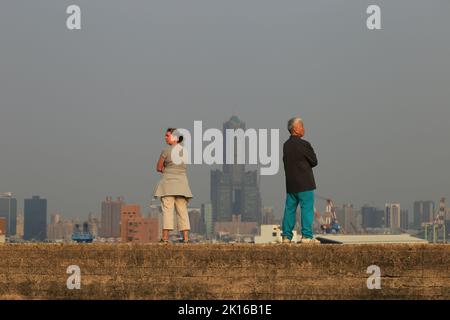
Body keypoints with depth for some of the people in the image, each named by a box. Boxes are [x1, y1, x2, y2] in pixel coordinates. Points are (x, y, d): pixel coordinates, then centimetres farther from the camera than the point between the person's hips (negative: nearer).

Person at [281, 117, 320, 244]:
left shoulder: (286, 145, 9)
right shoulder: (303, 144, -13)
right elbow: (314, 161, -4)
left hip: (290, 183, 7)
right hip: (304, 183, -7)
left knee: (289, 209, 10)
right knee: (307, 209, -3)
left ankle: (286, 236, 10)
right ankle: (307, 236, -4)